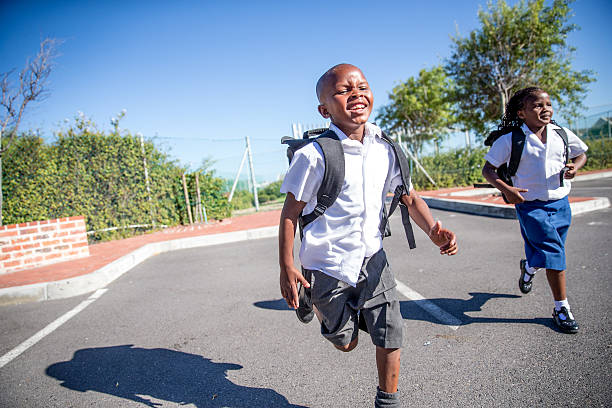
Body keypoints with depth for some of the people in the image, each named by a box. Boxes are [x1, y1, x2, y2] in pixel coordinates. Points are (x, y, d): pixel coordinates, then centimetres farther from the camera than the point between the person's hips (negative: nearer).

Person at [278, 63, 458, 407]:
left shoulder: (384, 150, -2)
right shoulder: (315, 154, -17)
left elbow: (409, 197, 7)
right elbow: (291, 212, -11)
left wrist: (433, 230, -11)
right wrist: (287, 268, -11)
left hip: (372, 260, 4)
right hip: (328, 265, -4)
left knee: (391, 338, 9)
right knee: (346, 343, 13)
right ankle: (325, 312, 46)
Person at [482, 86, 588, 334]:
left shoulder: (562, 134, 3)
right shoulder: (511, 140, -9)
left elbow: (581, 153, 20)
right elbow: (488, 169, -6)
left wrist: (575, 167, -3)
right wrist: (506, 189, -21)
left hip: (560, 203, 5)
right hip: (531, 205, -5)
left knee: (544, 254, 14)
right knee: (554, 252, -10)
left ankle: (528, 267, 51)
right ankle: (561, 308, 5)